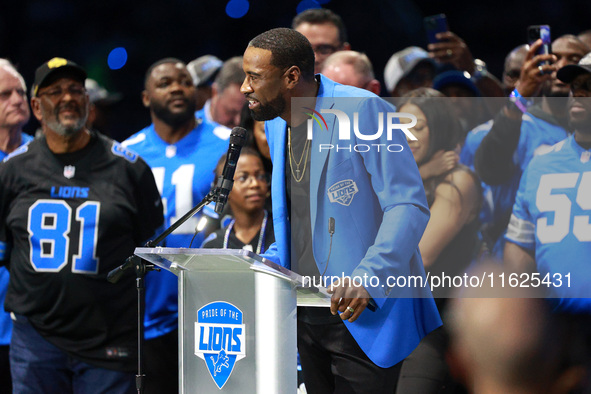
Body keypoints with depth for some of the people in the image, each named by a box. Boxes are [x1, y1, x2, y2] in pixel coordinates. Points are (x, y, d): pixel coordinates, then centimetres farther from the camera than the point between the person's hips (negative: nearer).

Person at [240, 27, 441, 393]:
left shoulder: (363, 111, -14)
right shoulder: (277, 124, 12)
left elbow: (410, 206, -18)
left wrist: (369, 277, -30)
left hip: (366, 310, -8)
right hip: (306, 314, 8)